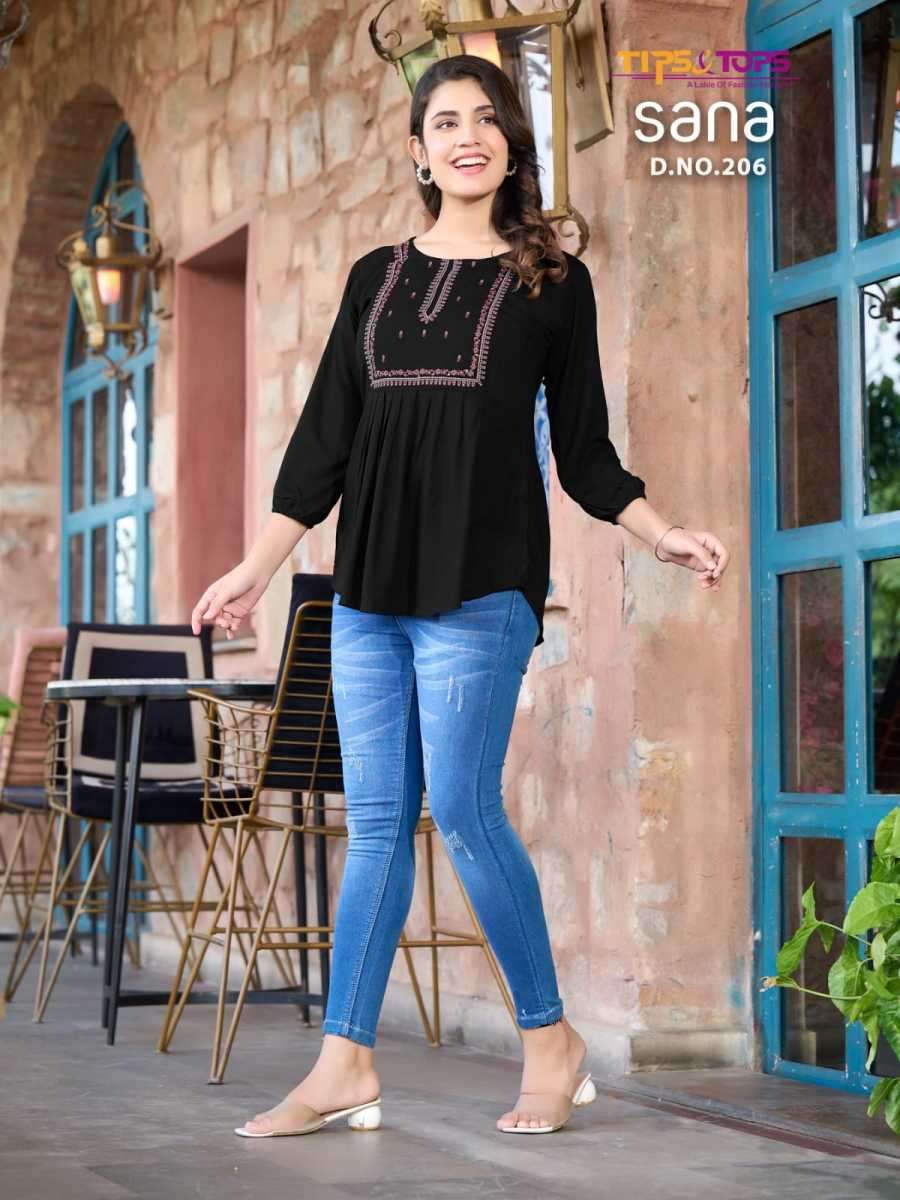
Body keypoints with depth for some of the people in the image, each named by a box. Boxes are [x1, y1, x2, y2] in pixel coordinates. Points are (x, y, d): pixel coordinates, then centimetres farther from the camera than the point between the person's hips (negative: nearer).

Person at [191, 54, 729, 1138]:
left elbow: (585, 453, 8)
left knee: (461, 809, -8)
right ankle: (343, 1066, 6)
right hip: (367, 583, 4)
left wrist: (664, 537, -5)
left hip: (482, 581, -4)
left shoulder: (553, 283, 6)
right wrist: (256, 569, 13)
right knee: (374, 822, 3)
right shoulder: (375, 279, 15)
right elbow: (323, 440, 15)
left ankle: (549, 1038, 7)